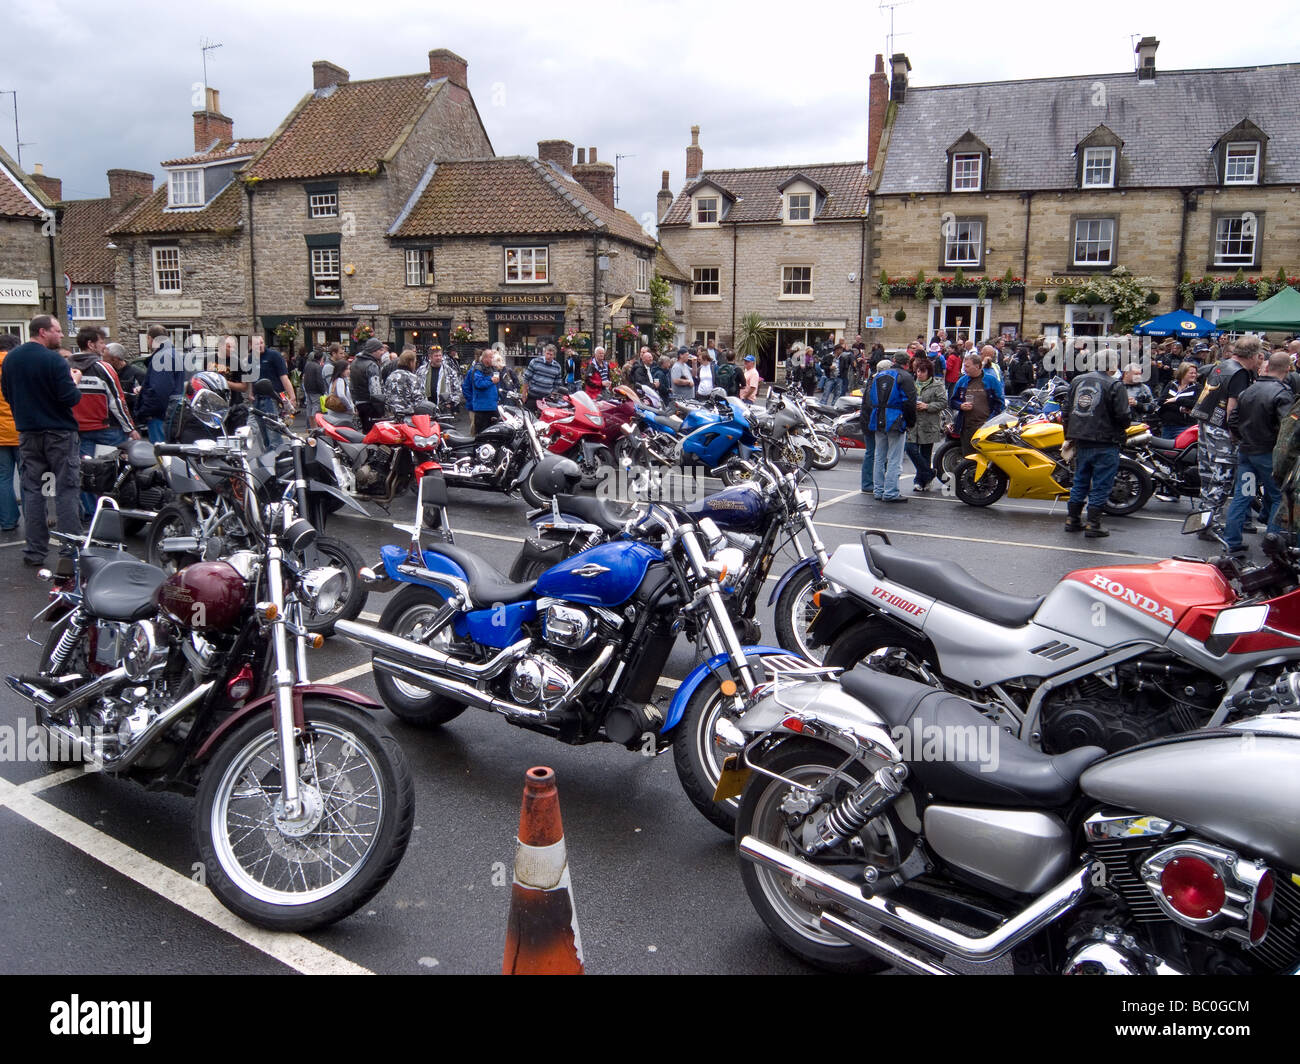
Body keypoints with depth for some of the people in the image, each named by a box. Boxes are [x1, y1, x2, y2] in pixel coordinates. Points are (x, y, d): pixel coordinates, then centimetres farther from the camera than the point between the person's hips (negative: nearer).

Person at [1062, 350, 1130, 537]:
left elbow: (1066, 410, 11)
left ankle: (1072, 520, 20)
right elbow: (1124, 416, -16)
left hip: (1080, 441, 6)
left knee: (1080, 480, 17)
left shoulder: (1077, 380, 8)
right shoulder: (1115, 385, -11)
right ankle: (1093, 525, 1)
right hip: (1105, 444, -6)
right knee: (1101, 484, 1)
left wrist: (1069, 436, 19)